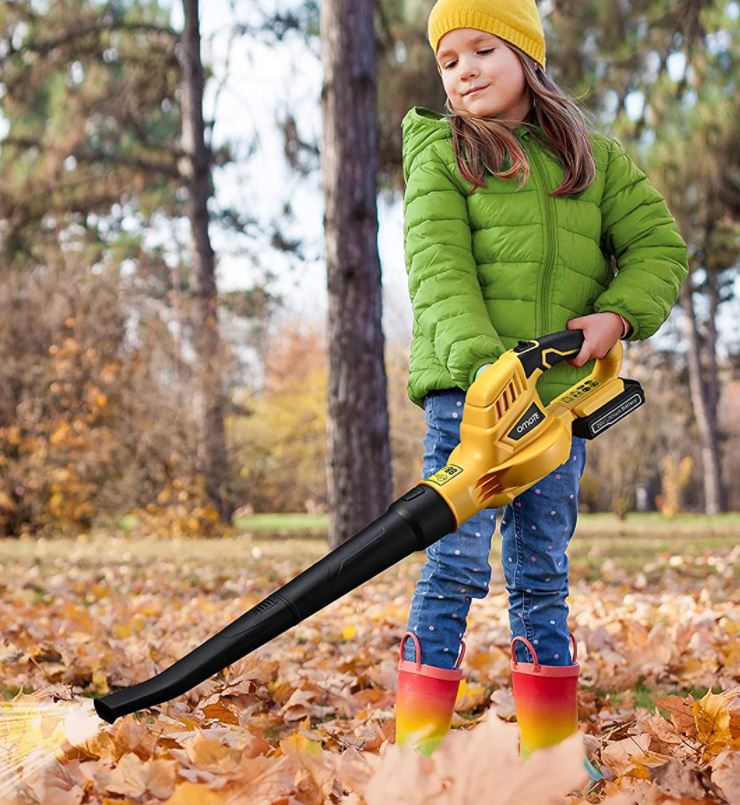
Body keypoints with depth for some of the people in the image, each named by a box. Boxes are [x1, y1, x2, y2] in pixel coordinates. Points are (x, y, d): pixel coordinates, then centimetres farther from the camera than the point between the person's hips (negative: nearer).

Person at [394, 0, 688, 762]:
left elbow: (660, 248, 10)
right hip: (467, 388, -3)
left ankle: (549, 748, 17)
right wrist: (484, 361, -25)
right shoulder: (440, 153, 4)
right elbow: (439, 270, -10)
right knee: (454, 566, -7)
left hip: (562, 396, 3)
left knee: (542, 578, 10)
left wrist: (618, 314, -9)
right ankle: (419, 746, -2)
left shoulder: (596, 156, 14)